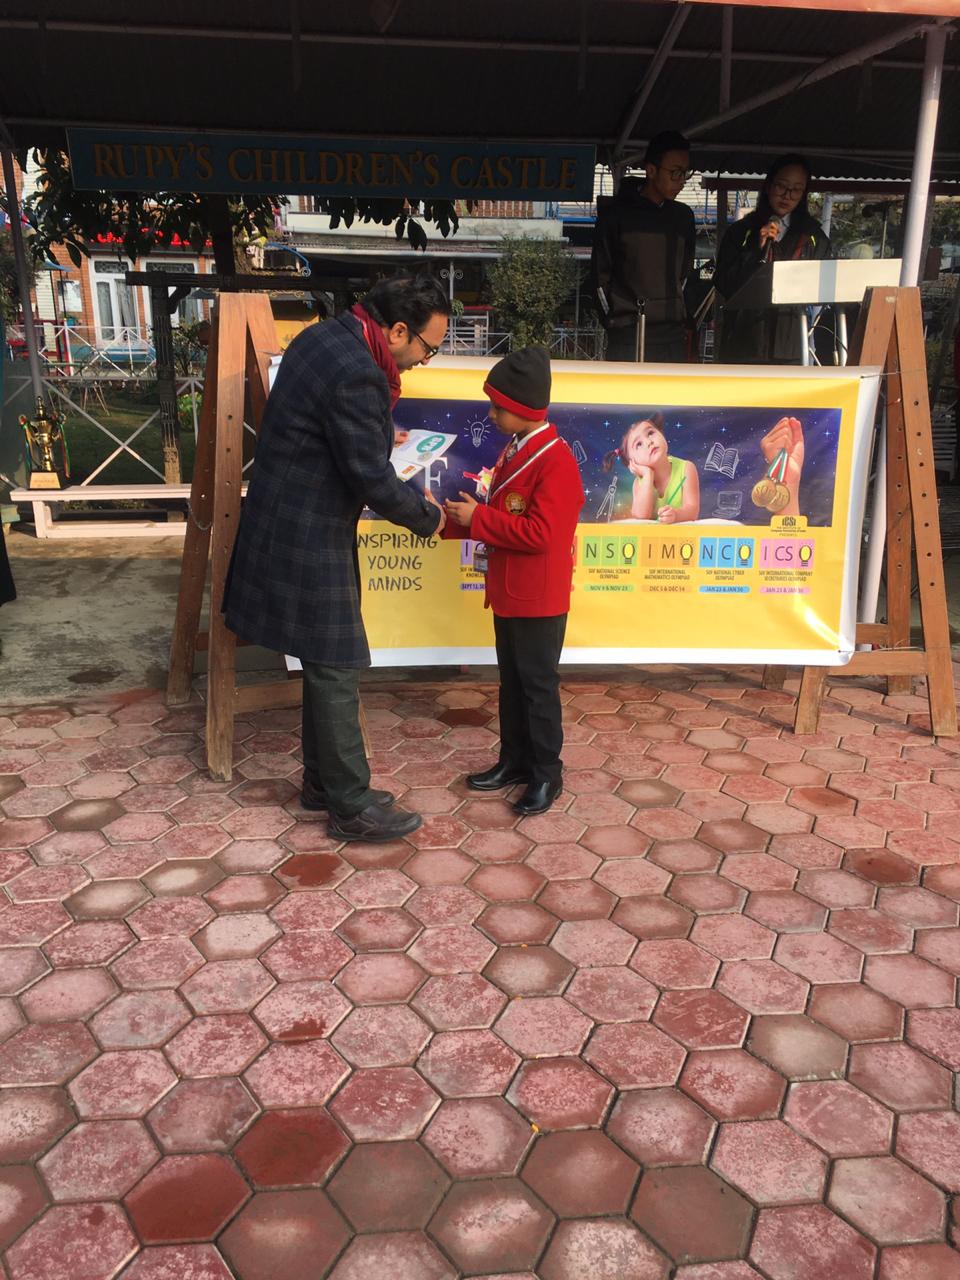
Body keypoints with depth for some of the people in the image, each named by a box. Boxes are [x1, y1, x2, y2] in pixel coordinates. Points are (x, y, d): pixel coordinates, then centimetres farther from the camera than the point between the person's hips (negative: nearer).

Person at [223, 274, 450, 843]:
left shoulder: (326, 337, 7)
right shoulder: (355, 374, -25)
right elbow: (372, 480, -20)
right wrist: (426, 517, -3)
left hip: (297, 527, 10)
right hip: (308, 543, -10)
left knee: (328, 663, 18)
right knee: (338, 669, 0)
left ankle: (323, 782, 32)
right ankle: (352, 807, 14)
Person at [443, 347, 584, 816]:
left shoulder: (556, 460, -19)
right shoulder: (513, 453, 10)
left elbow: (538, 533, -26)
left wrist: (477, 518, -20)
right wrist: (458, 519, 1)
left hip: (540, 600, -9)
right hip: (508, 592, 9)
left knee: (538, 685, 2)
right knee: (511, 680, 16)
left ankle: (547, 773, 16)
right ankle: (515, 760, 30)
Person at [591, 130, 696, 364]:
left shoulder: (683, 216, 15)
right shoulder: (616, 212, 2)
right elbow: (600, 275, 2)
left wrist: (686, 323, 14)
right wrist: (613, 322, -2)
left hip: (673, 337, 4)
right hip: (627, 338, -4)